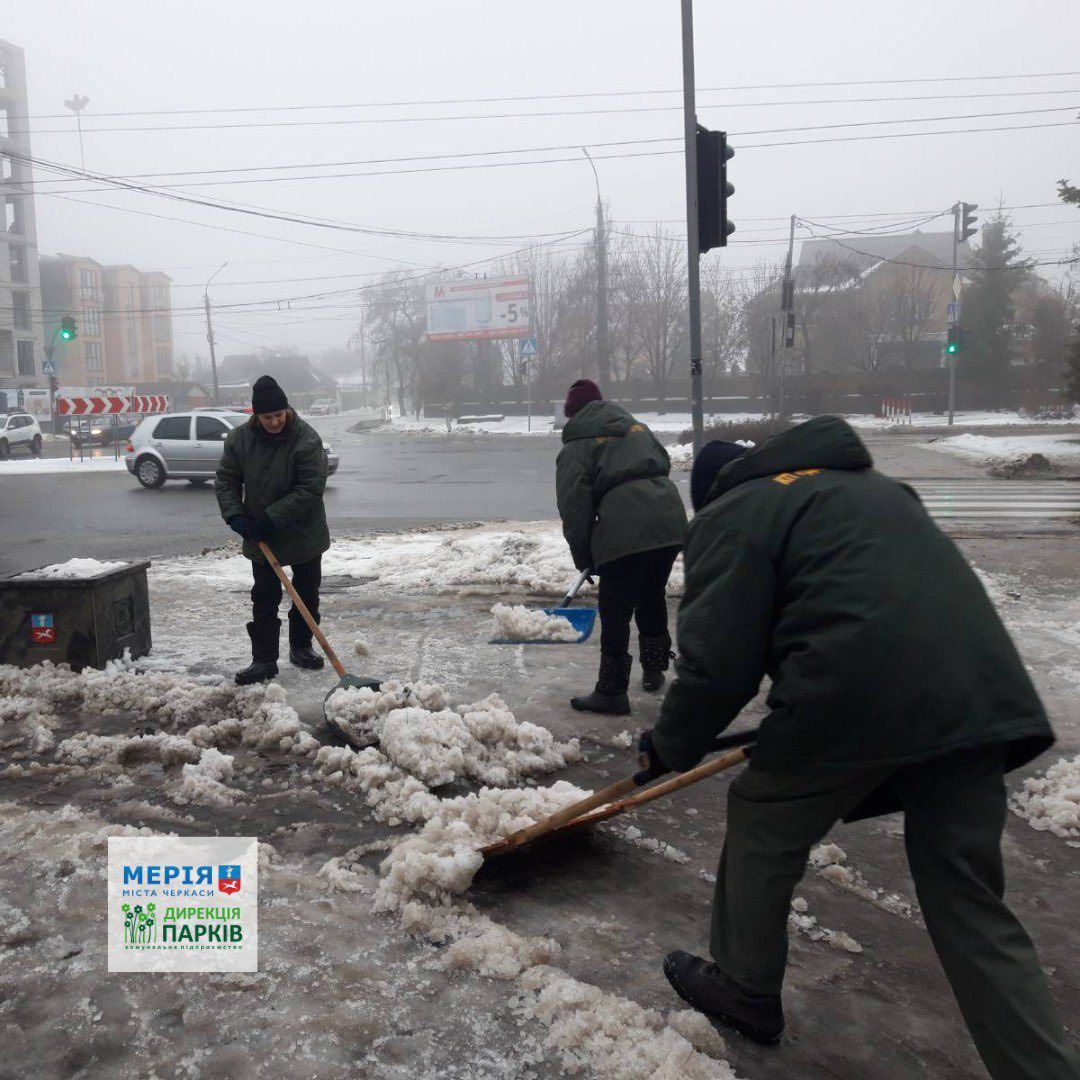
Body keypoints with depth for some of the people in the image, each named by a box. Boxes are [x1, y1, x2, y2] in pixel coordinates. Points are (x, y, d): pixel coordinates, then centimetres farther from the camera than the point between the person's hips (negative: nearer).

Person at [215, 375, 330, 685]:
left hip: (305, 534, -2)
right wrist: (235, 515, -14)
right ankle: (264, 660, 9)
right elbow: (226, 479, 1)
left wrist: (273, 517, -24)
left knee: (307, 594, 12)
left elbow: (311, 489, -23)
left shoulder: (306, 439, -20)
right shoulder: (240, 438, -8)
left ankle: (300, 648, 29)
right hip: (261, 538, 2)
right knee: (264, 600, 4)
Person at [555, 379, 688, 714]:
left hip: (624, 531, -6)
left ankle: (612, 691, 8)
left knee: (615, 612, 4)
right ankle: (655, 670, 37)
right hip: (671, 521, 7)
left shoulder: (576, 446, 5)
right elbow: (664, 463, 26)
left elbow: (575, 506, -1)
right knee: (653, 598, 24)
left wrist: (583, 557, 10)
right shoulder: (636, 426, 23)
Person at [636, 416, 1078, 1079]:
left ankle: (745, 990, 37)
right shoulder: (870, 485, 32)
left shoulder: (731, 517, 8)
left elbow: (717, 664, -1)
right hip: (980, 694, 7)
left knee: (763, 830, 19)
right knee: (972, 906, 16)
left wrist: (670, 748, 15)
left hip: (855, 699, -6)